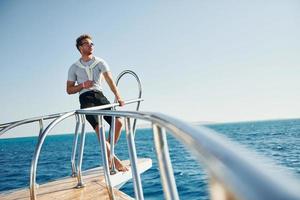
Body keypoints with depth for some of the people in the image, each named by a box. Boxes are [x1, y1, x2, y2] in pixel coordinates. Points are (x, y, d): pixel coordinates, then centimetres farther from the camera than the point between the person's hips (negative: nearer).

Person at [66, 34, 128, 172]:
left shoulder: (100, 62, 10)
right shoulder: (74, 68, 12)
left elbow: (109, 80, -5)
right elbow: (69, 90, 12)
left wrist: (118, 97, -20)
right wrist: (82, 85, -9)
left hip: (100, 96, 2)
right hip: (85, 98, -2)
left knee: (118, 122, -11)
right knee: (99, 127, -21)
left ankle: (108, 155, 7)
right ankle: (114, 161, -19)